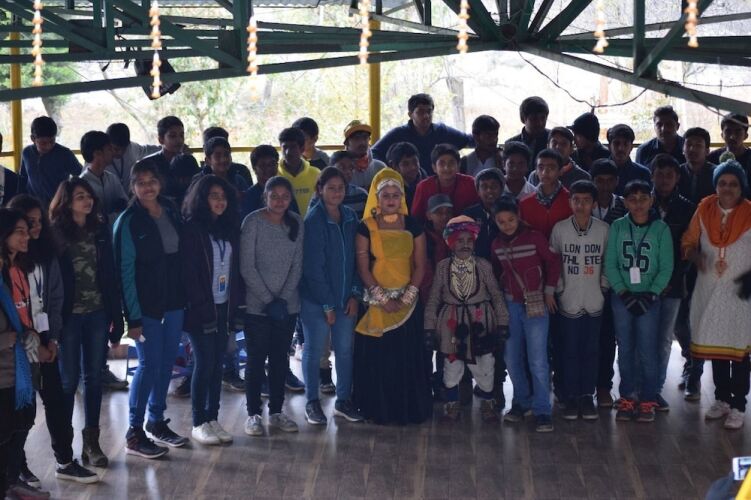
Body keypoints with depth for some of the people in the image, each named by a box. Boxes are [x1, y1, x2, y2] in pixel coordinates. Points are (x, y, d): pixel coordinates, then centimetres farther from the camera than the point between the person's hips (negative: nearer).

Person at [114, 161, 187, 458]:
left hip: (174, 302, 6)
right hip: (146, 305, -5)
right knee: (149, 364, -4)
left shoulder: (171, 212, 7)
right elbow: (125, 270, -12)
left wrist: (186, 296, 6)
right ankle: (134, 433, 6)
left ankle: (157, 421, 27)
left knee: (167, 362, 11)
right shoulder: (128, 221, -10)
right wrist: (132, 316, -16)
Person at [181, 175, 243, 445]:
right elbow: (189, 273, -12)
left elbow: (236, 270, 11)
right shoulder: (191, 230, -7)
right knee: (204, 364, -3)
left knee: (218, 364, 8)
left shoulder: (230, 230, 11)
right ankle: (199, 423, 6)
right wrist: (201, 307, -16)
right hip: (201, 309, -5)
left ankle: (213, 418, 16)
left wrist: (236, 305, 4)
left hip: (224, 308, 6)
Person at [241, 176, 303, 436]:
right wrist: (269, 301, -13)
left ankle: (276, 412, 19)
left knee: (280, 358, 9)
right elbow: (247, 267, -10)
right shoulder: (253, 222, -9)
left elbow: (297, 265, 4)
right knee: (256, 358, 1)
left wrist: (284, 299, -8)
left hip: (287, 305, 4)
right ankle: (253, 414, 9)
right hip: (257, 305, -4)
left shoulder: (296, 223, 3)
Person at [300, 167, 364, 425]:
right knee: (314, 350, 5)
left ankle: (343, 400, 22)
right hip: (316, 298, -5)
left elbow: (355, 259, 8)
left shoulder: (350, 217, 5)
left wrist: (355, 294, -1)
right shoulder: (313, 220, -12)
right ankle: (312, 402, 16)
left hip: (345, 298, 5)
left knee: (345, 349, 10)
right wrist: (327, 305, -13)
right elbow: (313, 266, -13)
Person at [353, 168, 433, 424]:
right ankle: (378, 410, 8)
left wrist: (406, 298, -8)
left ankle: (409, 409, 11)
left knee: (408, 356, 2)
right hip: (375, 301, -1)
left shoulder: (413, 226, 4)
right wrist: (383, 298, -11)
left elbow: (420, 266, 2)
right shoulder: (366, 227, -1)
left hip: (407, 301, 1)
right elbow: (363, 268, -4)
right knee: (376, 356, -1)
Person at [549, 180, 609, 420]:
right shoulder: (560, 228, -5)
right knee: (569, 351, 4)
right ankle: (570, 397, 14)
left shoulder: (603, 229, -4)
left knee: (591, 351, 7)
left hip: (594, 301, 1)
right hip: (568, 300, -1)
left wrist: (604, 286, 1)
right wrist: (558, 289, 0)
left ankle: (587, 396, 18)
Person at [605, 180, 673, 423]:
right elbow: (610, 264, 0)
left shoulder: (661, 229, -3)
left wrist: (650, 295, -11)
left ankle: (647, 401, 7)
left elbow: (666, 268, -2)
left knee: (647, 351, -2)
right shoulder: (617, 227, 0)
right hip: (622, 297, 1)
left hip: (649, 299, -1)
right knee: (625, 349, 6)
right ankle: (627, 398, 14)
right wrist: (624, 293, -9)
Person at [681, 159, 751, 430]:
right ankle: (722, 399, 28)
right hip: (709, 290, 3)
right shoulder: (704, 210, -1)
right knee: (715, 346, 13)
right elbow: (688, 242, 8)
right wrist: (695, 256, -13)